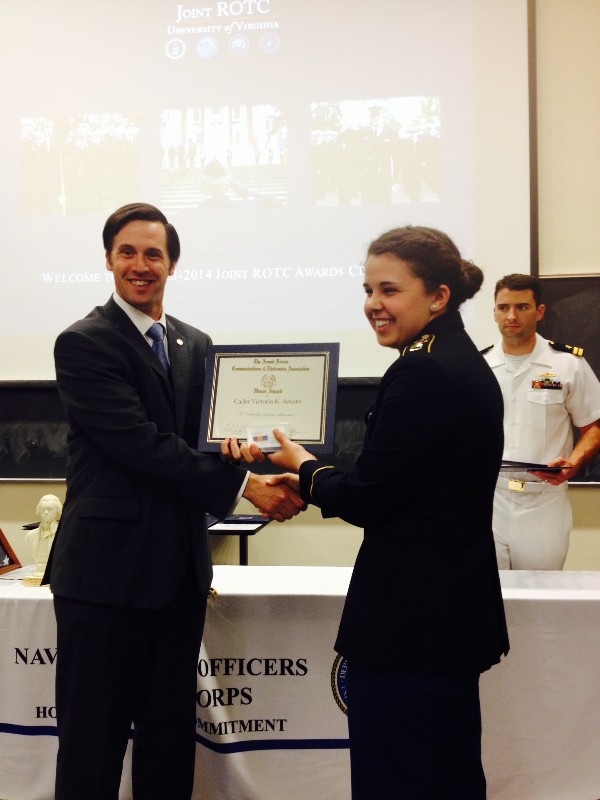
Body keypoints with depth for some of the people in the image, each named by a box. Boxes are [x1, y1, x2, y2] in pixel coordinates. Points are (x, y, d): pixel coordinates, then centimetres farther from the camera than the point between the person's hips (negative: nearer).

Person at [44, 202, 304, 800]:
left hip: (180, 567, 6)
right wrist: (242, 485, -19)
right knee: (94, 739, 3)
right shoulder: (83, 343, -8)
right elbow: (140, 443, -17)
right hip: (108, 566, -6)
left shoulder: (196, 344, 13)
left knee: (171, 733, 16)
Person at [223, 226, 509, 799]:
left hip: (408, 618, -10)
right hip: (456, 615, 10)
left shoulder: (422, 374, -20)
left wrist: (305, 469, 1)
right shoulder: (466, 365, 11)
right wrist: (313, 486, 14)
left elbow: (365, 500, -18)